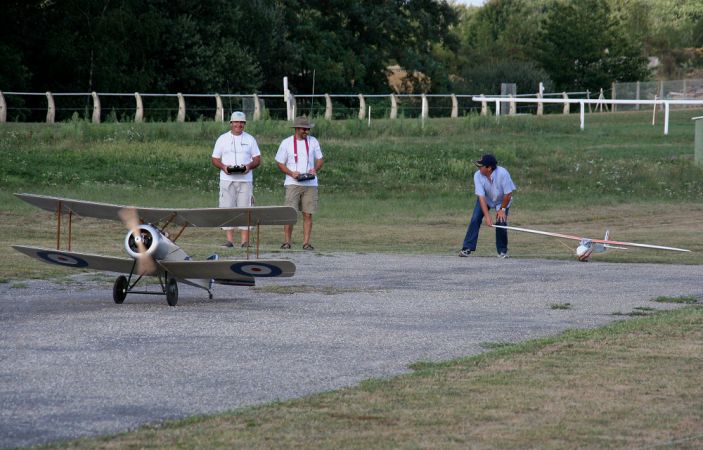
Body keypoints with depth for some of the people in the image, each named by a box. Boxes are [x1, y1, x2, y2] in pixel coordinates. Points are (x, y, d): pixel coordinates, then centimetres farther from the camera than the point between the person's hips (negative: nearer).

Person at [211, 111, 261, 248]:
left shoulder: (250, 139, 10)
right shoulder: (222, 139, 9)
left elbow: (257, 159, 9)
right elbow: (215, 159, 8)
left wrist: (249, 166, -12)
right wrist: (223, 167, -13)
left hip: (245, 179, 0)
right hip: (227, 179, 0)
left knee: (244, 209, -3)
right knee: (227, 208, -4)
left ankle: (245, 240, -2)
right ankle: (229, 240, -2)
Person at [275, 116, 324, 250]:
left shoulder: (313, 141, 9)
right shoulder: (286, 143, 2)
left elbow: (320, 159, 14)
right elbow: (280, 164, 5)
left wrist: (315, 169, -8)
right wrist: (291, 173, -12)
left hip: (310, 183, 2)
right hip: (293, 183, -2)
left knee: (308, 214, 0)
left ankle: (306, 242, 3)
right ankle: (286, 241, -5)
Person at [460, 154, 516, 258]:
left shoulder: (502, 173, -36)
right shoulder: (478, 175, -27)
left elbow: (508, 194, -25)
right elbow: (481, 197, -28)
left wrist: (502, 209, -16)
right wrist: (487, 216, -34)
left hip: (502, 201, -2)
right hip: (486, 200, 2)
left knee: (501, 222, -16)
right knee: (475, 219, -14)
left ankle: (502, 251, 4)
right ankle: (467, 248, -8)